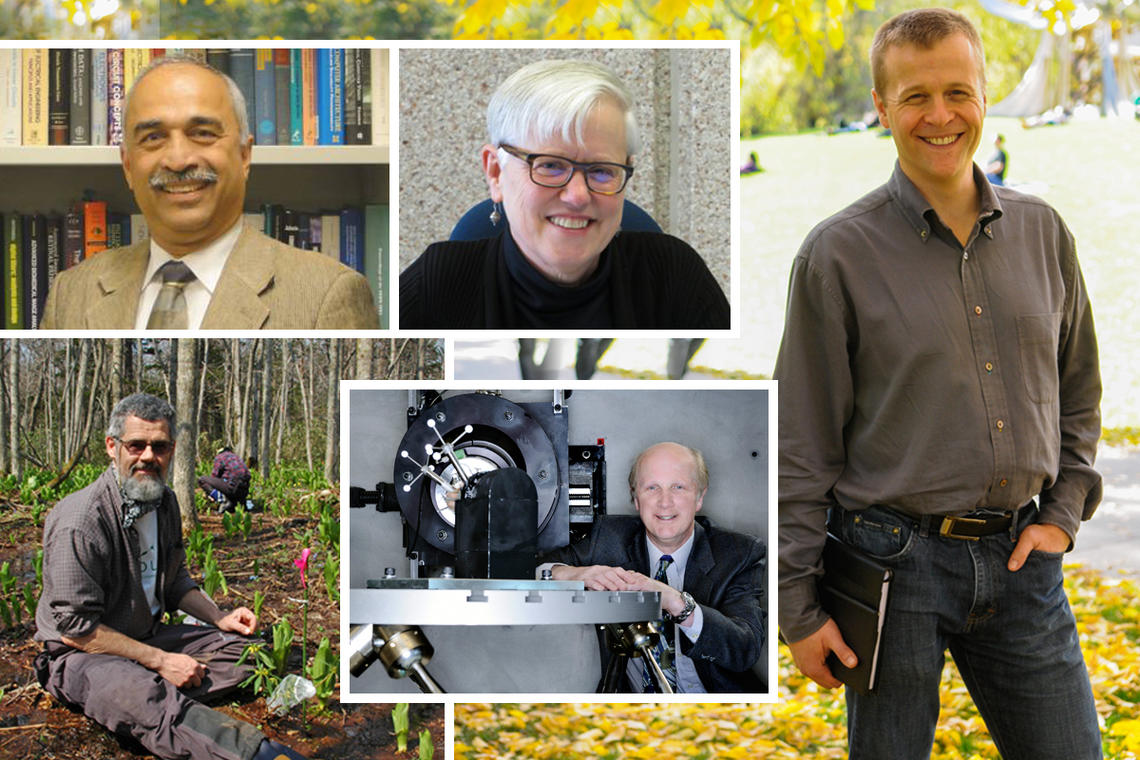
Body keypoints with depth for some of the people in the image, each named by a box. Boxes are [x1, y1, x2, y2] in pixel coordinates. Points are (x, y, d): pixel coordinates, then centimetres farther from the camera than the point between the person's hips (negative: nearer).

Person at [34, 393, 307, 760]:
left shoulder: (165, 503, 6)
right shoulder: (79, 522, -22)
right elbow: (75, 627, -23)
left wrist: (220, 618, 5)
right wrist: (159, 661, -20)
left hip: (147, 638, 9)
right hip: (82, 653, -9)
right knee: (149, 700, -40)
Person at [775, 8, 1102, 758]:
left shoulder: (1043, 233, 6)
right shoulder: (839, 253, -6)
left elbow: (1079, 393, 18)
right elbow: (800, 446, -5)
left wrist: (1064, 513, 5)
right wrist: (799, 606, -6)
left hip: (1018, 560, 4)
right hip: (894, 563, -3)